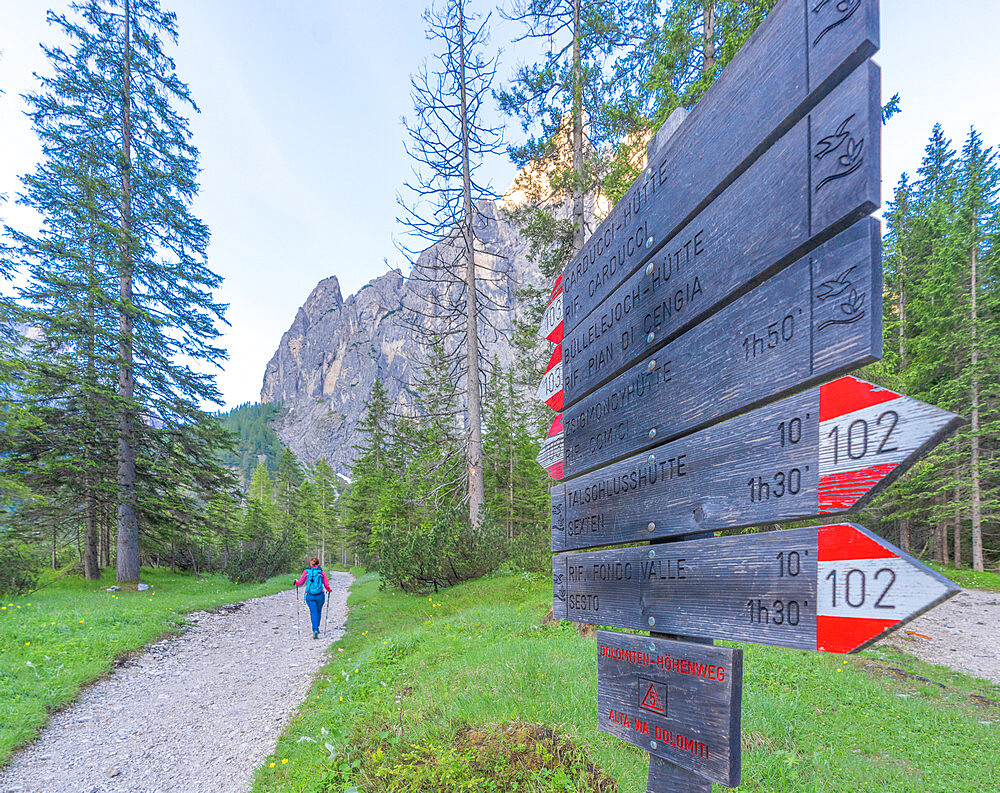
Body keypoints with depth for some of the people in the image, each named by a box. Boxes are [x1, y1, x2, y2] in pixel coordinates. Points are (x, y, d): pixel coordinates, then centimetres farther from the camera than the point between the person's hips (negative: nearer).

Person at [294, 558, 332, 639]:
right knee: (318, 612, 22)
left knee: (314, 613, 1)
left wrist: (296, 582, 23)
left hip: (310, 596, 0)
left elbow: (300, 583, 0)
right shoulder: (321, 572, 1)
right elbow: (326, 585, 1)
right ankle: (317, 628, 29)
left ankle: (315, 630, -16)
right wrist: (329, 590, 22)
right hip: (320, 595, 1)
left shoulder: (306, 571, 1)